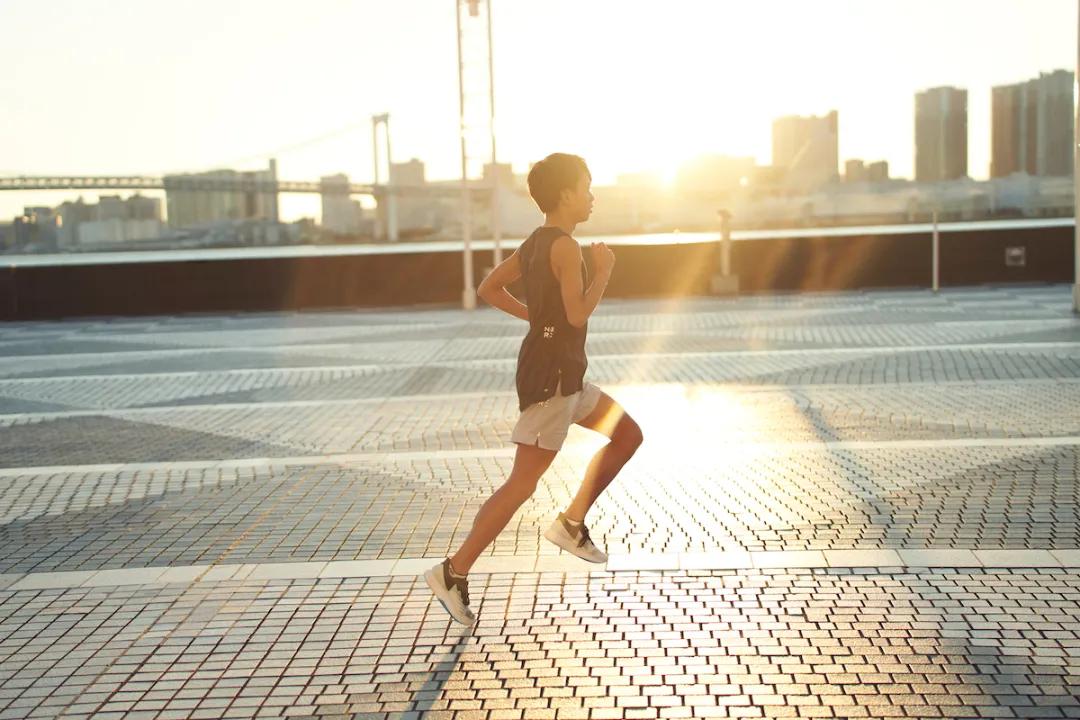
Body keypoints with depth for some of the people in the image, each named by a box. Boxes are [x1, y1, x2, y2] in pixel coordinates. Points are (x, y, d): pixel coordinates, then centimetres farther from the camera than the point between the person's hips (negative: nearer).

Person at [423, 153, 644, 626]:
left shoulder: (536, 244, 12)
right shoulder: (565, 246, -16)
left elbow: (489, 289, 18)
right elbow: (578, 313, -24)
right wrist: (604, 270, -10)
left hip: (561, 373, 10)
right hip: (551, 376, -10)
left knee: (628, 434, 18)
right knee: (523, 483, -7)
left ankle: (571, 523, 18)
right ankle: (453, 573, -3)